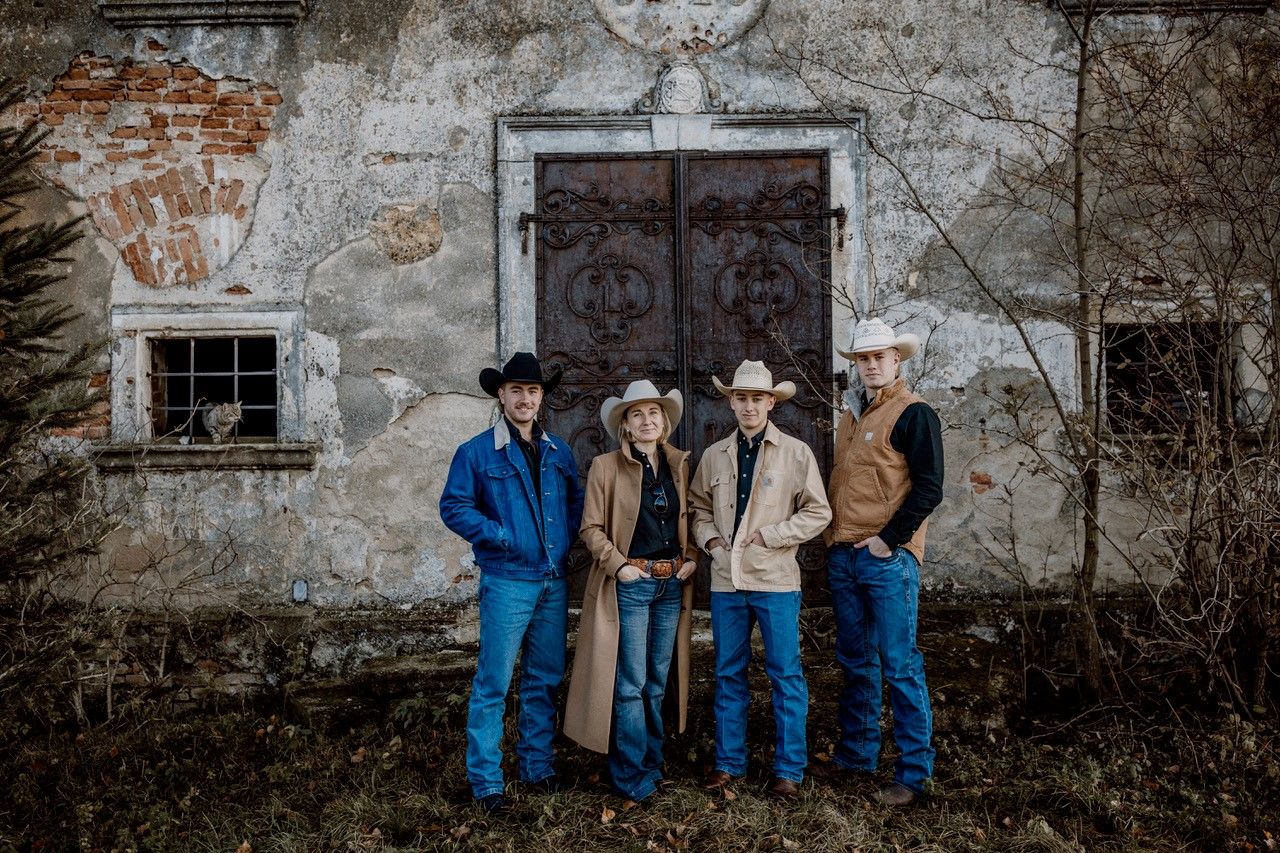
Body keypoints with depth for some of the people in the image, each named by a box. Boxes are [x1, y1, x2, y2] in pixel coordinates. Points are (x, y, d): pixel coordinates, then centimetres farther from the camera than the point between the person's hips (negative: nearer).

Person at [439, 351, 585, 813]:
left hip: (554, 582, 5)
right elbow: (453, 506, -8)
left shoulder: (559, 452, 10)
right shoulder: (478, 452, -4)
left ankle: (538, 766, 29)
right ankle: (485, 781, 11)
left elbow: (576, 500, 19)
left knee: (545, 680, 14)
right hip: (506, 582, -5)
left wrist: (566, 539, 4)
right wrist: (500, 537, -14)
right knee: (493, 685, -1)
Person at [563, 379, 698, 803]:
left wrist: (691, 557, 1)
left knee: (658, 681, 14)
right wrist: (618, 565, -14)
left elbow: (690, 518, 15)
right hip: (630, 585, -5)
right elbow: (592, 529, -5)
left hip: (672, 584, 5)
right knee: (630, 683, -2)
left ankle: (652, 764, 27)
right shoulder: (606, 467, -5)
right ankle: (632, 775, 11)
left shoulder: (680, 465, 9)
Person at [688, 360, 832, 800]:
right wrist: (709, 538, -1)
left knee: (785, 675, 4)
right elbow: (698, 507, 18)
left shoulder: (796, 453, -3)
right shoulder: (714, 455, 9)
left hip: (775, 581, -4)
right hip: (725, 580, 4)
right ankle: (729, 760, 26)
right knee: (728, 674, 13)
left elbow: (818, 512, -4)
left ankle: (789, 769, 16)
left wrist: (767, 536, -11)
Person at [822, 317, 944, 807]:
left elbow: (928, 488, -12)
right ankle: (856, 755, 27)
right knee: (856, 662, 15)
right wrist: (834, 538, 14)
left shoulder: (913, 414, -5)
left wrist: (888, 540, -16)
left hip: (888, 559, -7)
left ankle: (913, 774, 9)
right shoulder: (850, 419, 18)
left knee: (899, 665, -1)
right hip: (842, 558, 7)